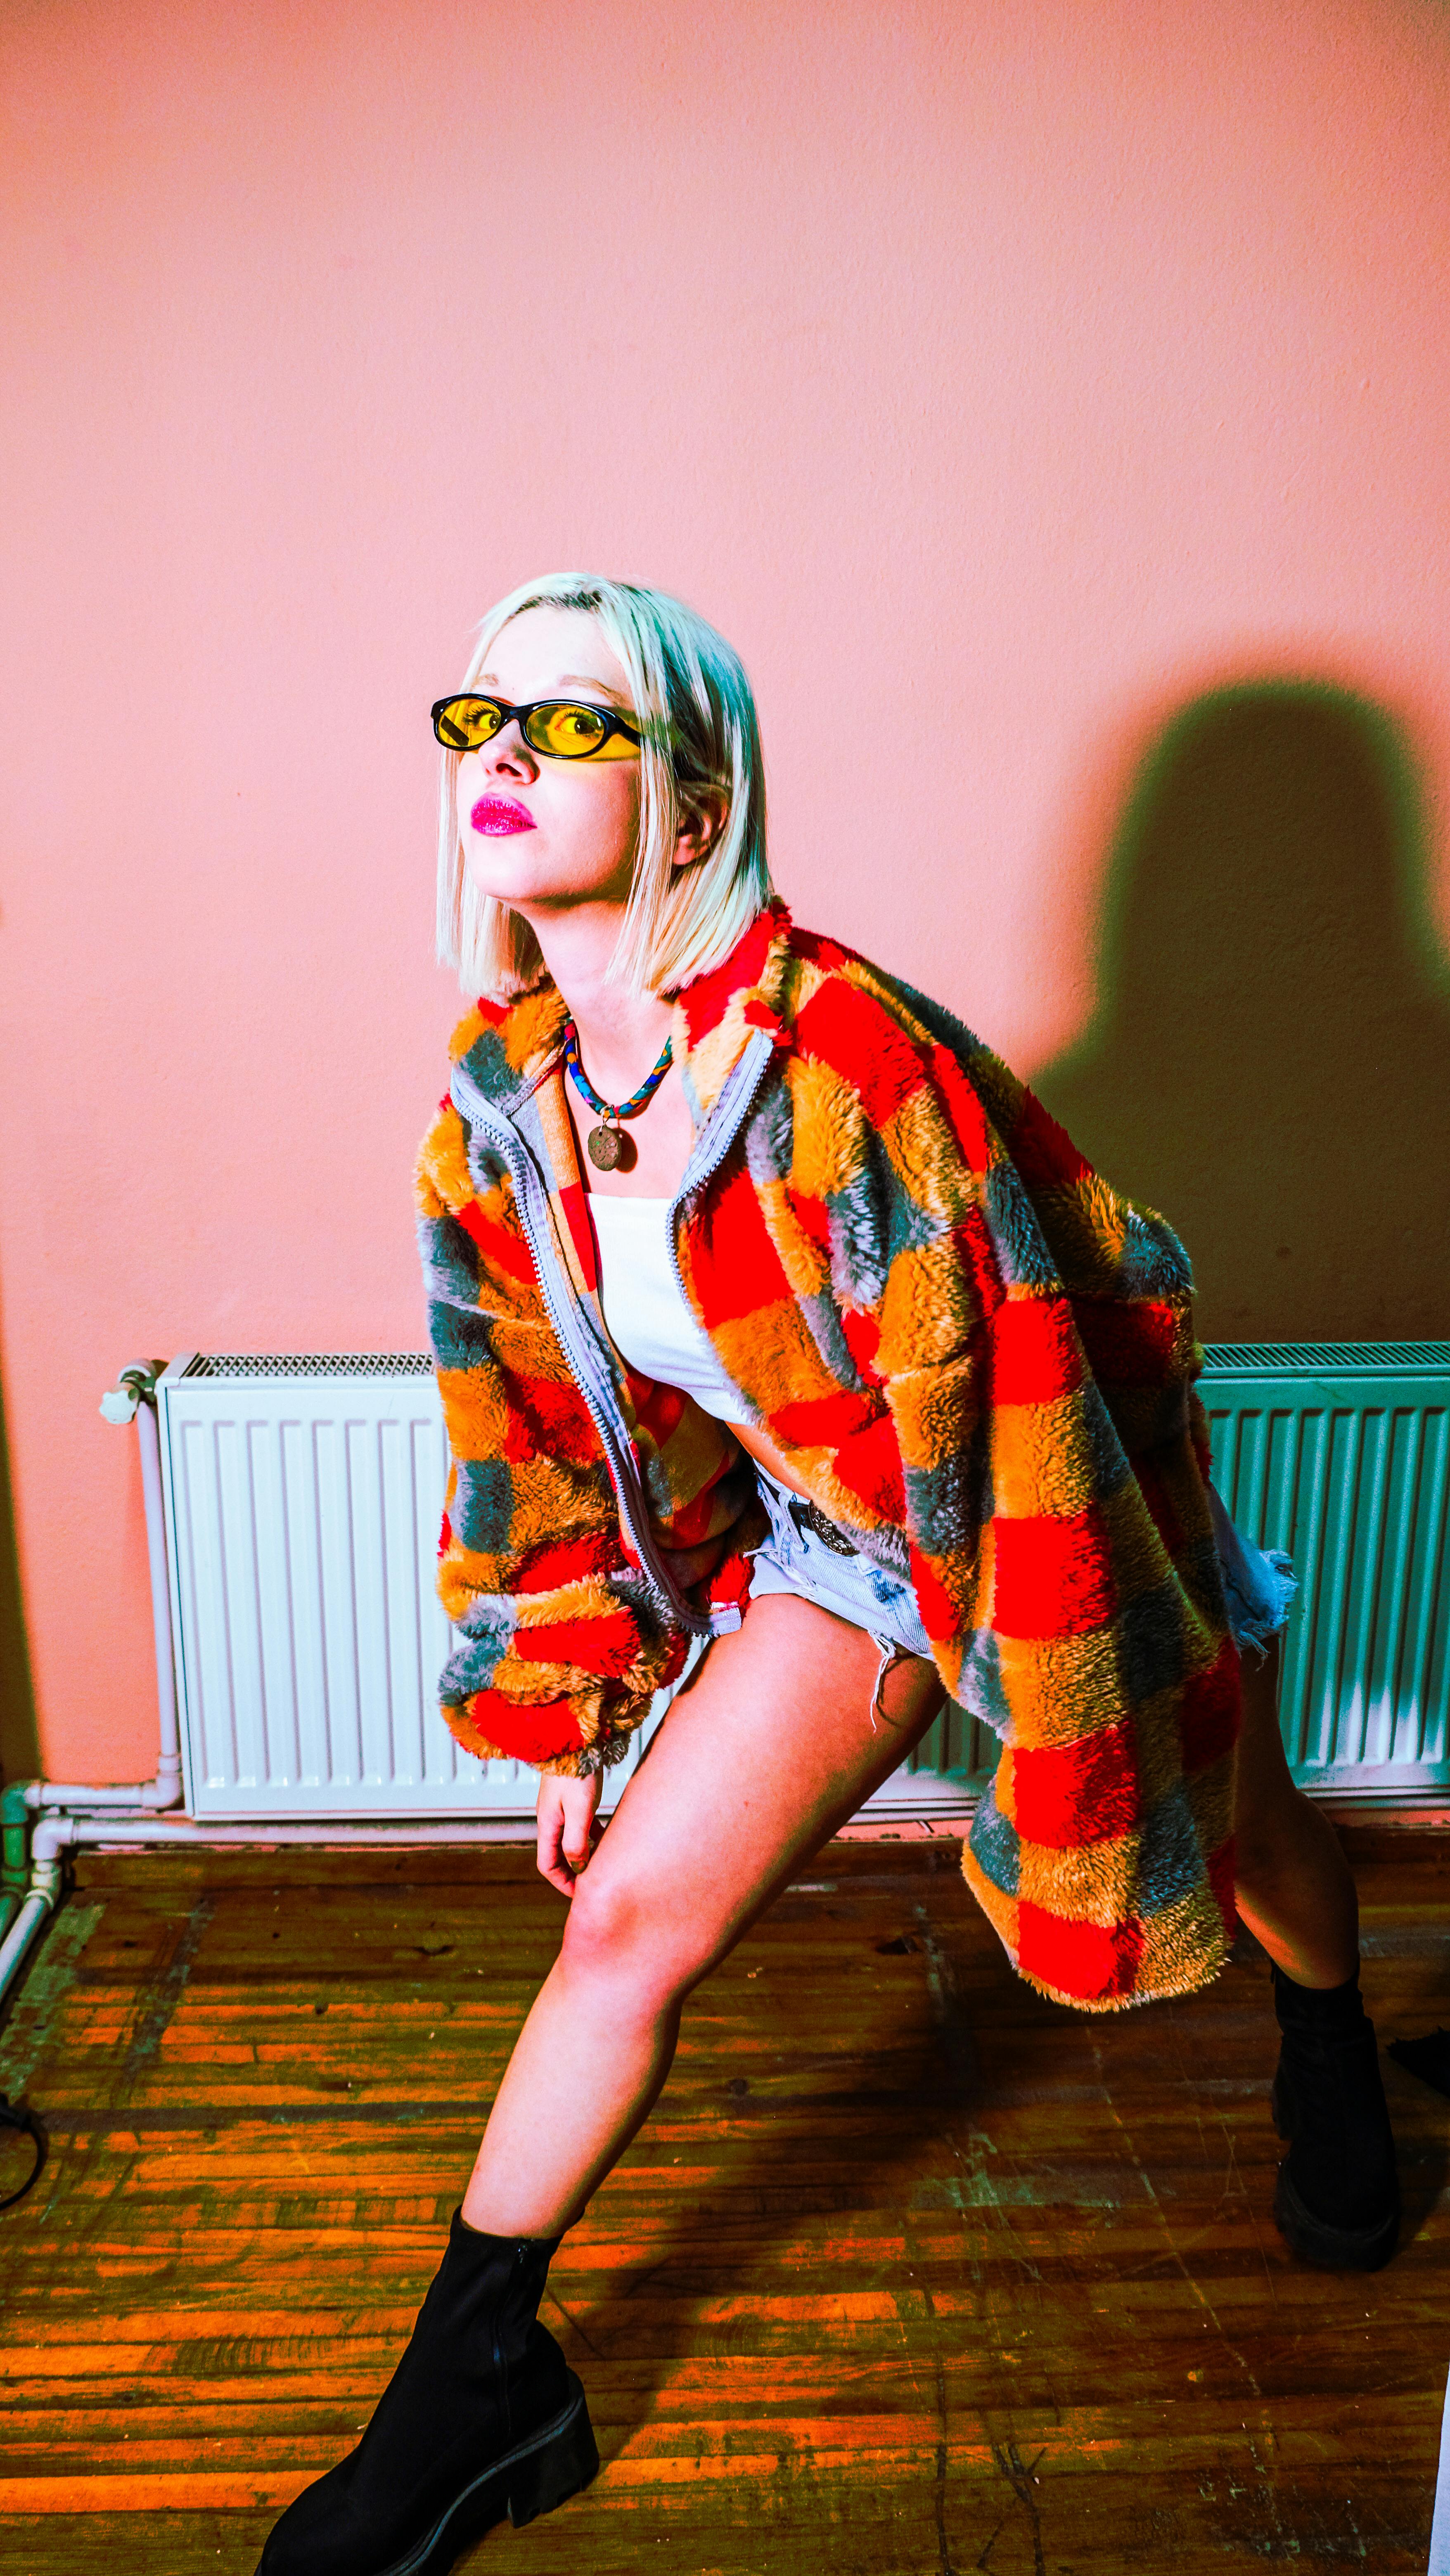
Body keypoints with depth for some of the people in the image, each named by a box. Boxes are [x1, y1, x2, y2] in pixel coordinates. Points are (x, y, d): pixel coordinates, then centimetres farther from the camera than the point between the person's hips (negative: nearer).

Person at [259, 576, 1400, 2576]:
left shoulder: (851, 1066, -34)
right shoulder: (504, 1096, -12)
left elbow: (1004, 1435, -29)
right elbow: (544, 1424, 0)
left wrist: (1066, 1752, -20)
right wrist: (568, 1714, 6)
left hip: (1057, 1521, -4)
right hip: (833, 1528, 4)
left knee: (1232, 1841, 24)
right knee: (634, 1907, -3)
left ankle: (1333, 2065, 60)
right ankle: (476, 2377, 18)